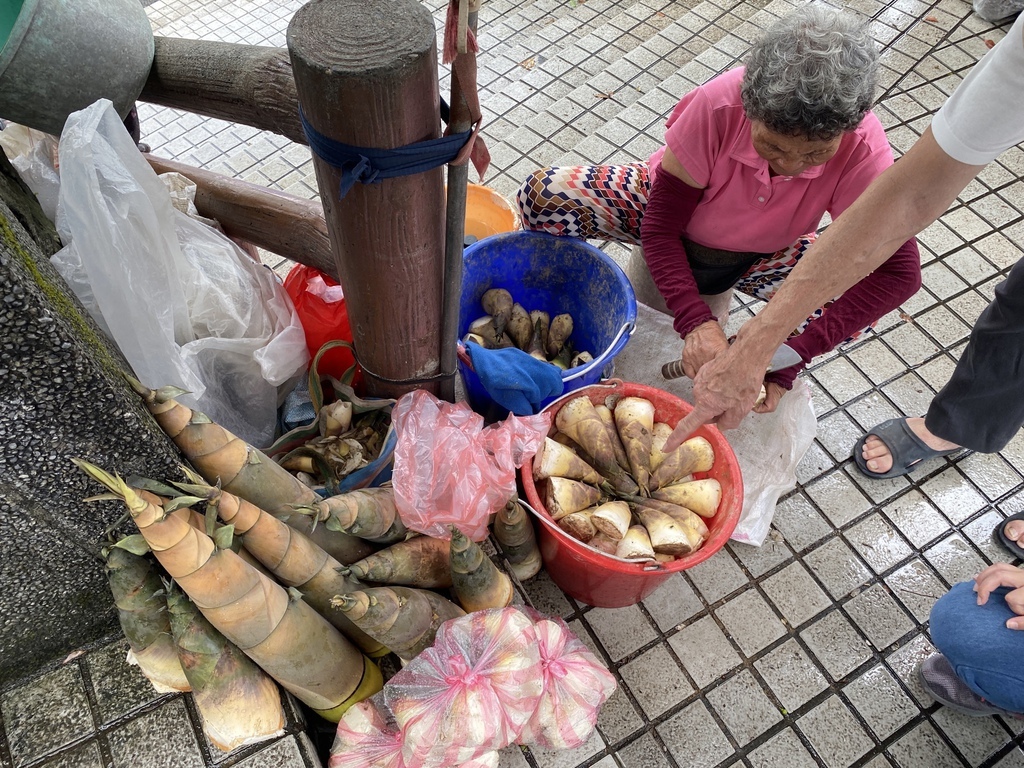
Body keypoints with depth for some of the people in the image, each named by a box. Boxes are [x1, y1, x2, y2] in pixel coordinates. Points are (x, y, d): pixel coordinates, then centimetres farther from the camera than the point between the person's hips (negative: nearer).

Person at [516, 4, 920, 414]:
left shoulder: (862, 149, -30)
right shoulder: (718, 104, -34)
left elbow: (897, 272, -30)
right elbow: (661, 226, -27)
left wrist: (790, 356, -40)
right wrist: (696, 321, -40)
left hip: (761, 255, 2)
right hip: (669, 206, -2)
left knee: (854, 305, -26)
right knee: (545, 194, -26)